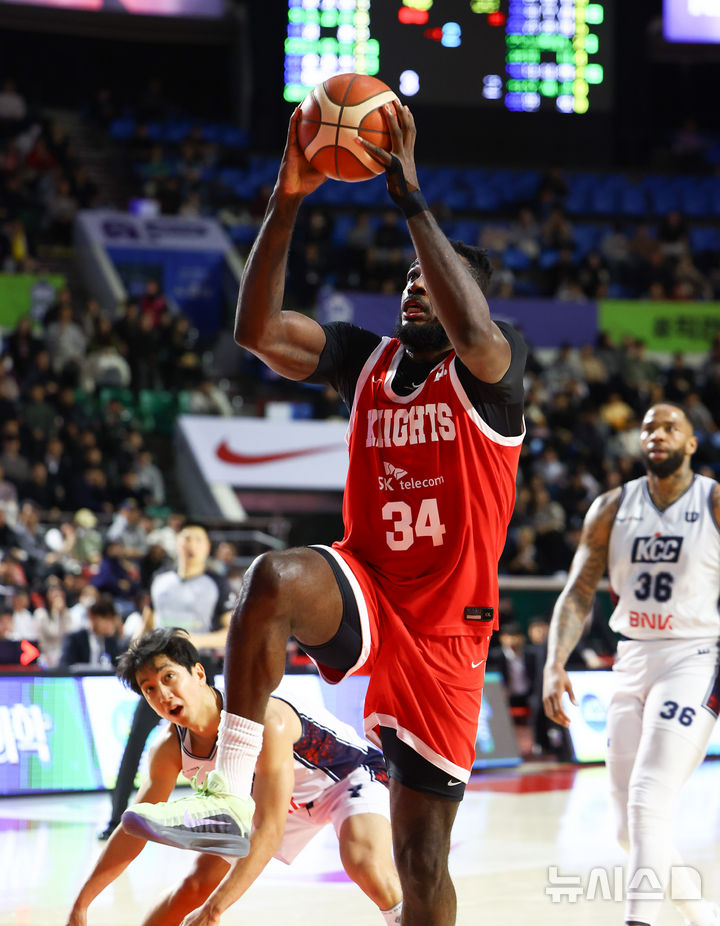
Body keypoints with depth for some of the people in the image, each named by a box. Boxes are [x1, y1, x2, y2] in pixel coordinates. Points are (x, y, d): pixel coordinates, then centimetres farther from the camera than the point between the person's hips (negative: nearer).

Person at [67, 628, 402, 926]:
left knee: (365, 864, -37)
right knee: (198, 883, 1)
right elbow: (135, 829, -3)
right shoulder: (170, 749, -17)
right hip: (285, 798, 7)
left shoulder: (265, 721, -38)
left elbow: (269, 830, -40)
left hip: (350, 772, -7)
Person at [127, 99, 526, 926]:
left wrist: (410, 198, -33)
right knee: (275, 577, -34)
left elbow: (473, 333, -32)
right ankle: (231, 792, -32)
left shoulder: (492, 369, -6)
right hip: (364, 594, 3)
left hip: (445, 632, -2)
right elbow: (258, 330, -8)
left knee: (421, 859, 1)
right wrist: (287, 202, -18)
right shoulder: (366, 360, 6)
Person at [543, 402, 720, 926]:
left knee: (649, 802, -22)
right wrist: (555, 665, -8)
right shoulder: (611, 509, 7)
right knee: (631, 827, 8)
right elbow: (579, 594, 6)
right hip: (632, 665, 5)